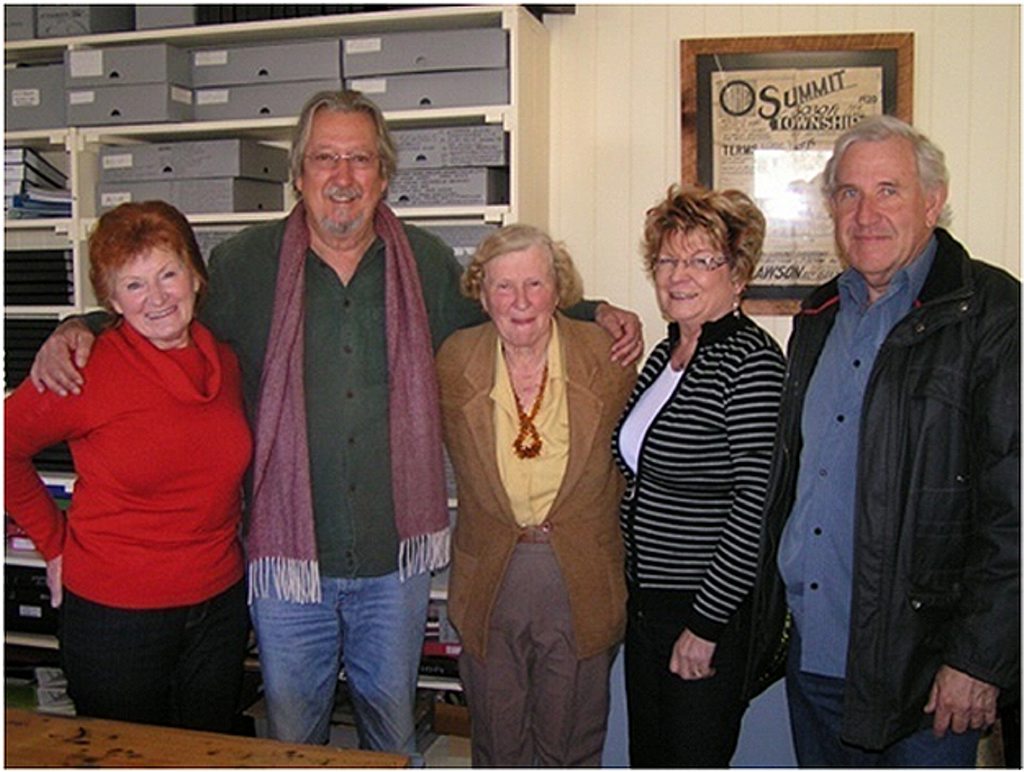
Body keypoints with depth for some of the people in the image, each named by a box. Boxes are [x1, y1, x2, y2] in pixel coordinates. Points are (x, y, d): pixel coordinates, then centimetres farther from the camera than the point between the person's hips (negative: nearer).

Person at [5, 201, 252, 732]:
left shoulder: (226, 362, 0)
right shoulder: (86, 371, -16)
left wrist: (224, 537, 8)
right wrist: (56, 544, -2)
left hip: (220, 604, 4)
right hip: (115, 613, -4)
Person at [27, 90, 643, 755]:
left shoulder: (428, 263, 1)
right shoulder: (249, 263, -3)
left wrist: (594, 314, 3)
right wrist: (77, 330, -9)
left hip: (394, 553, 1)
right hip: (288, 551, -1)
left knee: (393, 726, 20)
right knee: (292, 732, 16)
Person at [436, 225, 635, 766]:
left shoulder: (605, 355, -8)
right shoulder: (454, 360, -5)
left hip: (583, 582, -1)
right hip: (489, 580, 1)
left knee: (571, 742, 14)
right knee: (497, 741, 16)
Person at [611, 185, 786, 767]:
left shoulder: (750, 360, -18)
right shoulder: (667, 352, 8)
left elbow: (757, 502, -22)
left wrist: (706, 623, -19)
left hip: (714, 612, -8)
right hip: (646, 601, 8)